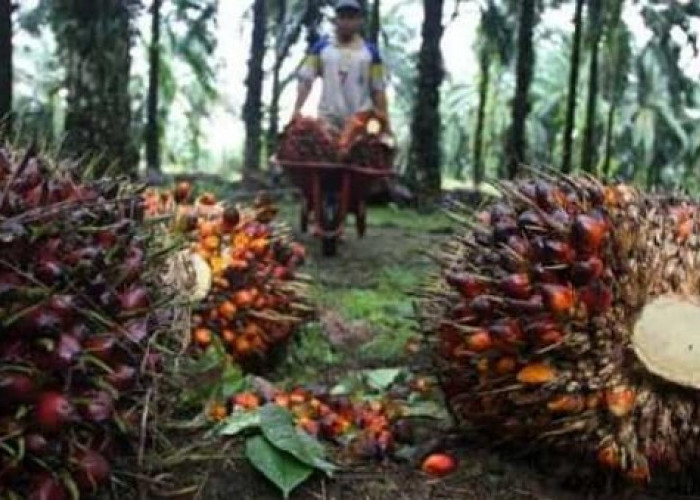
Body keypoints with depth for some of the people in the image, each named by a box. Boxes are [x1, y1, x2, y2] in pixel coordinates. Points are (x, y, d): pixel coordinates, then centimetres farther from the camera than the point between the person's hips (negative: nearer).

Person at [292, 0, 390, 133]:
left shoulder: (370, 52, 7)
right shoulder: (321, 48, 6)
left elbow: (378, 89, 8)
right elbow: (306, 80, 1)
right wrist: (297, 109, -11)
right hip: (328, 118, -1)